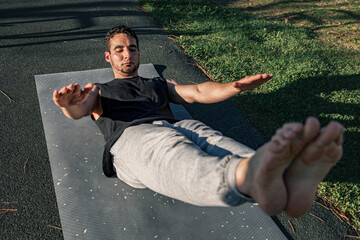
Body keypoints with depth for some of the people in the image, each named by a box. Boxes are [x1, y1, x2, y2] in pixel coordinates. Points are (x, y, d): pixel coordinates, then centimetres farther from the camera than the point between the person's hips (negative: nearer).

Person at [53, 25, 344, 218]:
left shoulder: (158, 85, 38)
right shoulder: (98, 91, 32)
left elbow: (198, 92, 21)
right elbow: (79, 109, 7)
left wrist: (235, 86, -1)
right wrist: (70, 105, -22)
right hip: (132, 137, -3)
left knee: (217, 146, -35)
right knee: (173, 154, -42)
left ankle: (292, 182, -67)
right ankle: (255, 177, -76)